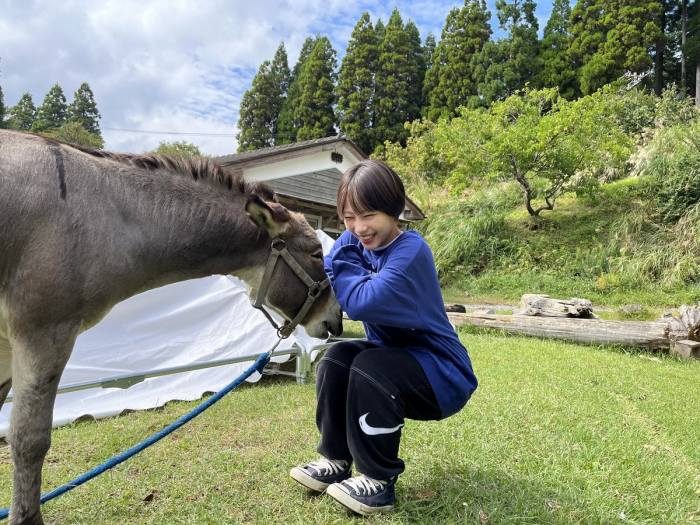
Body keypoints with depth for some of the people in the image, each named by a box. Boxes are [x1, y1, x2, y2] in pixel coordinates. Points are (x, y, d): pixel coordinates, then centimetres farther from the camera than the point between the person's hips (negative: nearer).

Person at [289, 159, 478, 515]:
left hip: (442, 373, -7)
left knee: (369, 367, -27)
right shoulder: (356, 242, -2)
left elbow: (361, 303, -35)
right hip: (394, 357, 7)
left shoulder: (411, 251, -25)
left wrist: (342, 259, -21)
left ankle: (379, 481, -10)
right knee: (336, 359, -10)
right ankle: (336, 460, 6)